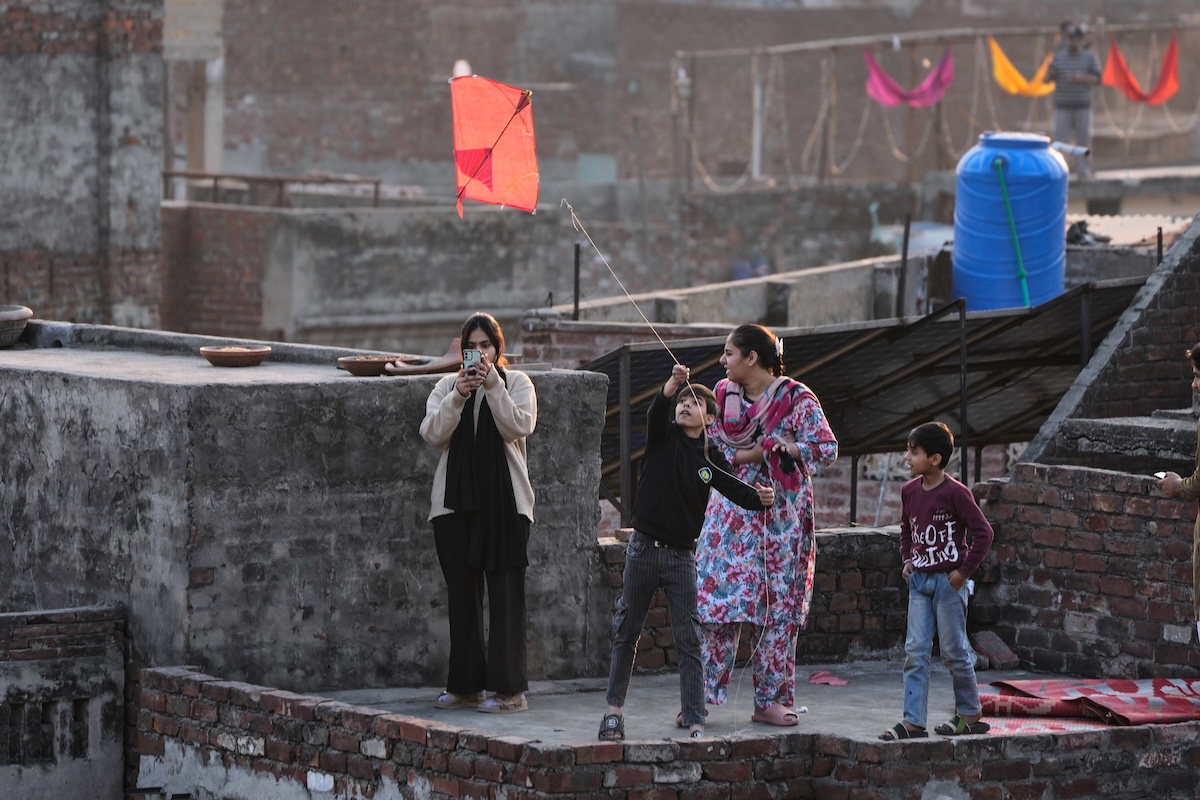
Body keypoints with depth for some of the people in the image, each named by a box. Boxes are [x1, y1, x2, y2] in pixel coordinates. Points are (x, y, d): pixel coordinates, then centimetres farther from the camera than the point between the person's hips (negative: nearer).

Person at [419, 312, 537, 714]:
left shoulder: (517, 383, 6)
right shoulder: (447, 386, 12)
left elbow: (520, 426, -10)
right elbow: (432, 433, -3)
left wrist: (493, 385, -17)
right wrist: (458, 397, -16)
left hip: (504, 502, -3)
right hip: (455, 500, 3)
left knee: (505, 594, -7)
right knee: (461, 595, 6)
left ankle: (509, 688, -8)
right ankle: (465, 686, 12)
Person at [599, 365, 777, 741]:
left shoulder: (711, 460, 3)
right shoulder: (662, 436, 0)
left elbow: (737, 491, -8)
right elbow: (655, 411, -20)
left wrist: (761, 498, -31)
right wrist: (671, 385, -41)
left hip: (682, 555, 0)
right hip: (644, 548, 0)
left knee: (689, 641, -3)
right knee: (626, 632, 9)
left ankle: (694, 721, -2)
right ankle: (614, 708, 21)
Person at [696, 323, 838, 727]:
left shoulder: (796, 398, -6)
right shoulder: (724, 395, 7)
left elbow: (826, 448, -12)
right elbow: (714, 451, 2)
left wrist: (781, 449, -16)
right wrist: (764, 451, -11)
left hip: (782, 516, -2)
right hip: (733, 513, 2)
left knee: (780, 606, 3)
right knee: (720, 602, -4)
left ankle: (770, 700, 10)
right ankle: (701, 697, -2)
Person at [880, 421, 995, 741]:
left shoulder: (955, 493, -15)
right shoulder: (910, 491, 5)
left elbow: (983, 532, -15)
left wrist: (964, 571, -14)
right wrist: (907, 560, 10)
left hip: (948, 580, -6)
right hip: (919, 580, 6)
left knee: (954, 650, 3)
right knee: (915, 651, 0)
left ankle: (970, 714, 19)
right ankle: (913, 721, -1)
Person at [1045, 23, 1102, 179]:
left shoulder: (1090, 57, -1)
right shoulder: (1058, 57, 3)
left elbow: (1097, 80, -7)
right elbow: (1047, 78, 2)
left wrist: (1082, 78, -25)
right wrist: (1050, 73, -22)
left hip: (1083, 107, -1)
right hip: (1062, 107, 1)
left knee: (1083, 140, 1)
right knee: (1060, 140, -4)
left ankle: (1084, 171, 7)